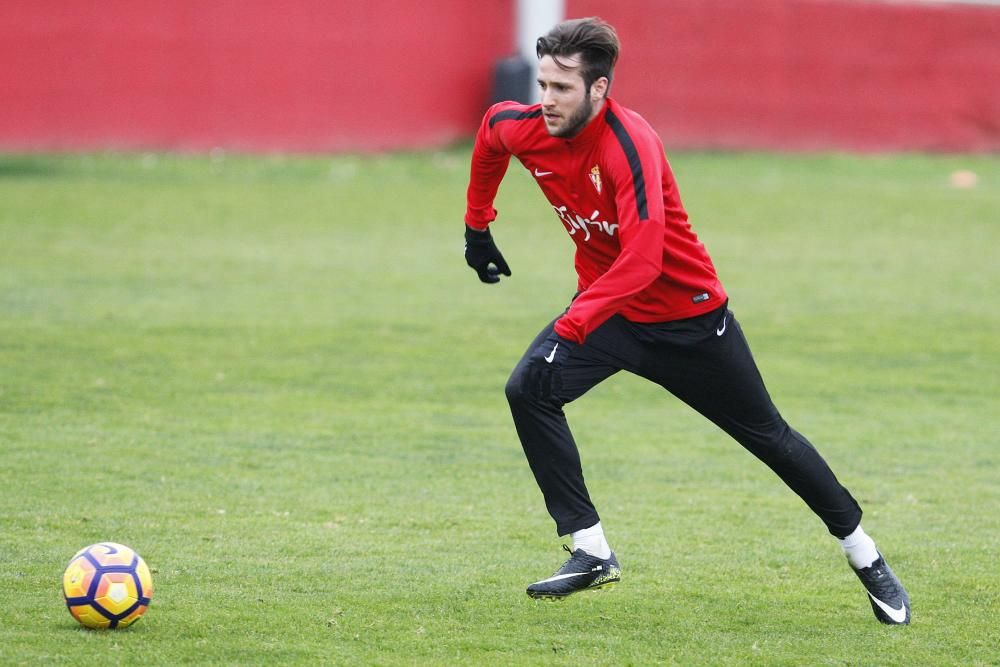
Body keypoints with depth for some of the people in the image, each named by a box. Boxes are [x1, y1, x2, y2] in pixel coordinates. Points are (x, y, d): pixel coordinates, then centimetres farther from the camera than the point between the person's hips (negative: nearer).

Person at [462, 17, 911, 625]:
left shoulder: (629, 145, -32)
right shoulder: (525, 129, -12)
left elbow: (642, 261, -40)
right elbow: (491, 128, 15)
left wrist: (573, 325, -45)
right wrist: (478, 225, 22)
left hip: (687, 314, -5)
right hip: (605, 305, 5)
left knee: (767, 434, 5)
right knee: (528, 390, -18)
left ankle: (865, 555, 23)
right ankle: (592, 553, -12)